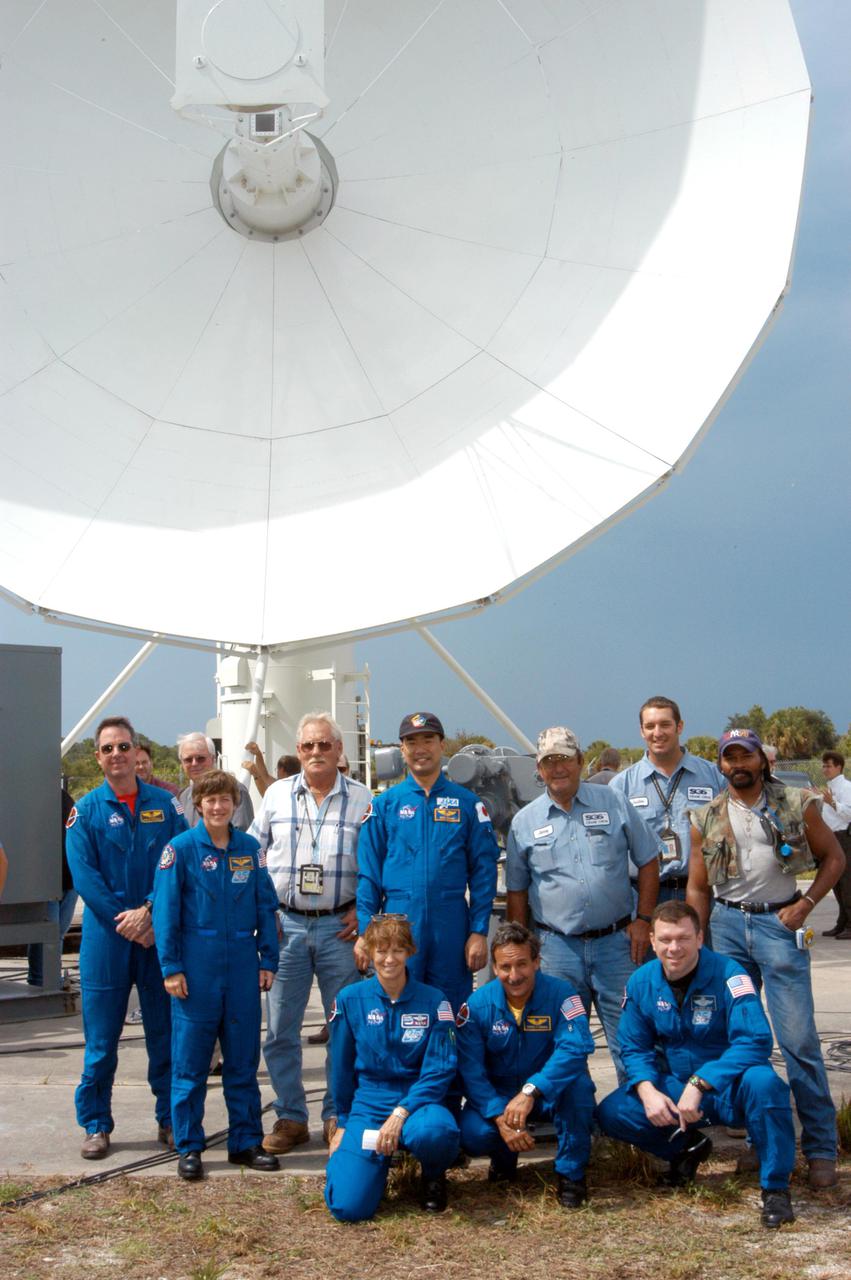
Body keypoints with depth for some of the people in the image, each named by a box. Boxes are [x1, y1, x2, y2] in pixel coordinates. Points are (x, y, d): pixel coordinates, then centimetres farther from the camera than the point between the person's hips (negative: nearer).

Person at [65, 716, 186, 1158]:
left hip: (158, 933, 1)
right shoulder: (85, 810, 2)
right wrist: (127, 924, -12)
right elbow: (85, 877, -5)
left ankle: (170, 1120, 17)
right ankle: (95, 1125, 14)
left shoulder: (165, 805, 4)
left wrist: (148, 911, -16)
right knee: (101, 1037, 3)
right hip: (106, 936, -1)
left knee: (166, 1033, 6)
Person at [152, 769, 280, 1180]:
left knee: (243, 1058, 9)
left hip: (243, 966, 3)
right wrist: (171, 967, -8)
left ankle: (246, 1142, 18)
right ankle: (188, 1147, 11)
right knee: (190, 1059, 2)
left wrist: (268, 960, 4)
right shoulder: (180, 849, -3)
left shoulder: (249, 849, 7)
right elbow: (165, 911, -4)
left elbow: (266, 907, 10)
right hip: (196, 966, -3)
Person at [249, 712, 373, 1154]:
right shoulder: (276, 795, 7)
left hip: (340, 927, -1)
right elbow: (252, 855, 13)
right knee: (280, 1028, 3)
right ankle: (290, 1118, 14)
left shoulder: (362, 800, 2)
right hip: (285, 925, 1)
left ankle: (338, 1117, 16)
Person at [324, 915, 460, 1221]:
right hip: (367, 1106, 1)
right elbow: (342, 1068, 12)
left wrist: (401, 1113, -18)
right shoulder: (349, 1000, 1)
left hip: (417, 1103, -1)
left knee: (434, 1132, -40)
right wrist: (343, 1122, 15)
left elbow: (440, 1071, -6)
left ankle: (434, 1176, 0)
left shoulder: (433, 1001, -2)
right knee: (348, 1207, -20)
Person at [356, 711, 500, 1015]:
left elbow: (483, 871, 3)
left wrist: (479, 932, -4)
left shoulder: (467, 803, 5)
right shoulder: (384, 804, 6)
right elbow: (368, 873, 5)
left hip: (451, 927, 0)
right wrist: (365, 932, -2)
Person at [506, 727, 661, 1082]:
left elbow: (648, 860, 8)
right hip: (558, 947, 1)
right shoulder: (525, 822, 6)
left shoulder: (613, 803, 4)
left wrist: (643, 920, 0)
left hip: (615, 942, 0)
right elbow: (516, 890, 11)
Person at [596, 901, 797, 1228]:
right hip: (673, 1088, 4)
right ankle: (687, 1146, 12)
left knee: (763, 1082, -38)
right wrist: (647, 1091, -18)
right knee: (611, 1113, -16)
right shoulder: (641, 983, -4)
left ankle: (775, 1187, -17)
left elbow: (755, 1040, -28)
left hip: (728, 1087, -4)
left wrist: (699, 1084, -35)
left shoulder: (727, 974, -19)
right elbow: (634, 1048, 3)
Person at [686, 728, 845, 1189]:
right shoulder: (707, 819, 6)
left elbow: (833, 857, 6)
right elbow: (698, 887, 11)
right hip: (727, 924, 3)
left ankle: (820, 1148, -1)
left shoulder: (796, 805, -1)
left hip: (778, 922, -3)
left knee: (798, 1037, -7)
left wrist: (805, 904, -6)